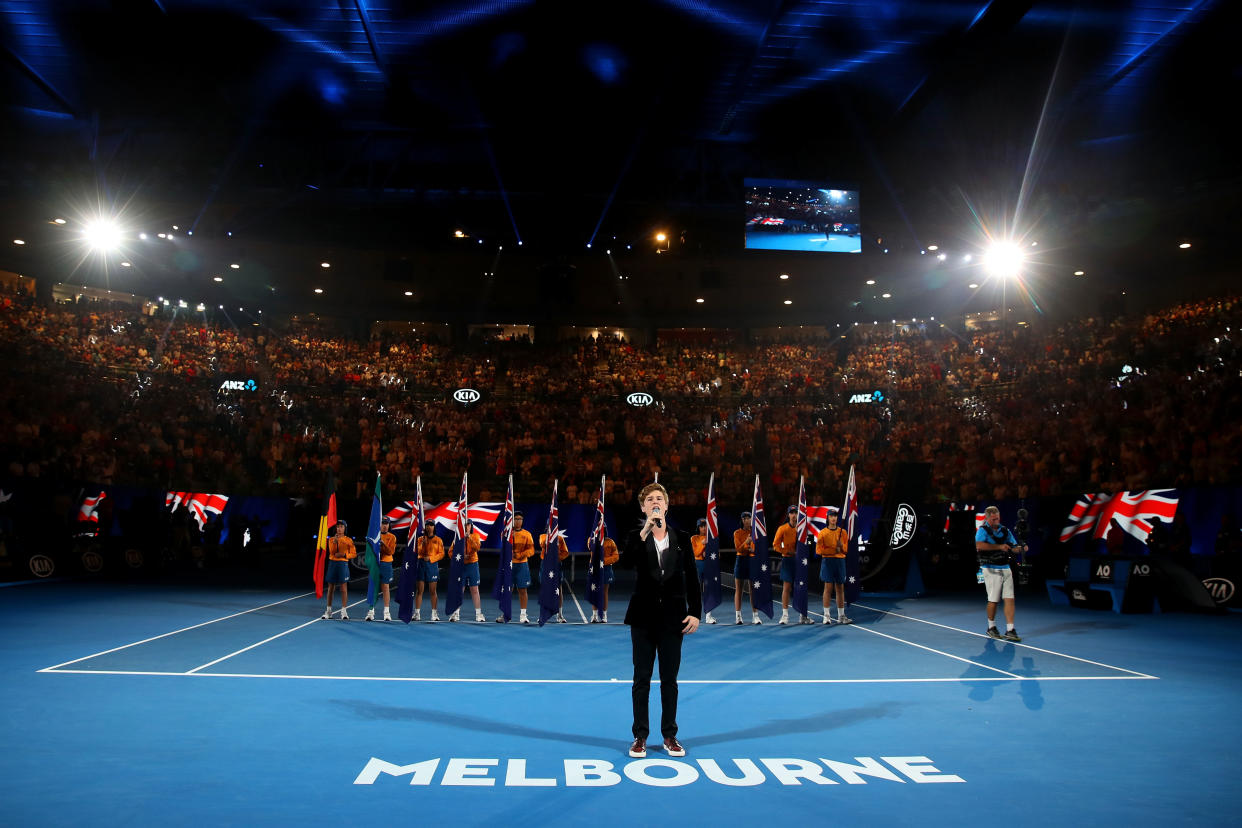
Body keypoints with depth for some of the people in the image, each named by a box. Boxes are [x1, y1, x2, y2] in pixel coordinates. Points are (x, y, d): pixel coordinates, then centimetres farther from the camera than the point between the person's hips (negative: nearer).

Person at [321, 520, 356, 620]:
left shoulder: (349, 540, 2)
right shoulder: (331, 539, 8)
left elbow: (354, 554, 2)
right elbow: (331, 552, -5)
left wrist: (344, 555, -13)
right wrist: (335, 541, -17)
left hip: (343, 564, -2)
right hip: (332, 563, 2)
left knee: (344, 588, -5)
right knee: (330, 588, 8)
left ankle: (344, 611, -1)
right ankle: (328, 610, 18)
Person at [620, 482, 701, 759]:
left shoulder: (682, 539, 4)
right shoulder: (636, 538, -1)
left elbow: (691, 578, 4)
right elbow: (626, 563, -21)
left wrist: (695, 612, -3)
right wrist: (644, 533, -28)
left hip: (673, 617, 1)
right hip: (644, 616, -1)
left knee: (670, 680, 9)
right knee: (641, 679, 5)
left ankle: (670, 736, 21)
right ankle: (640, 737, 16)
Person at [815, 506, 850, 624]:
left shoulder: (843, 532, 10)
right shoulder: (822, 533, 2)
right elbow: (819, 549, -4)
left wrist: (841, 546, -12)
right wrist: (834, 550, -12)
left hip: (840, 561, 3)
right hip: (827, 561, -3)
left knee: (840, 588, 6)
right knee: (828, 587, -5)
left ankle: (841, 616, 13)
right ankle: (827, 616, -1)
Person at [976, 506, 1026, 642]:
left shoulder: (1005, 531, 12)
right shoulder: (983, 530, -6)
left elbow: (1014, 547, 13)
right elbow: (979, 545, -24)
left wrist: (1021, 548, -10)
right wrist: (999, 547, -25)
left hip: (1005, 569, 5)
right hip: (991, 570, -5)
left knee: (1009, 599, -2)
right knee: (993, 600, 2)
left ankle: (1010, 630, 0)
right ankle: (991, 628, 20)